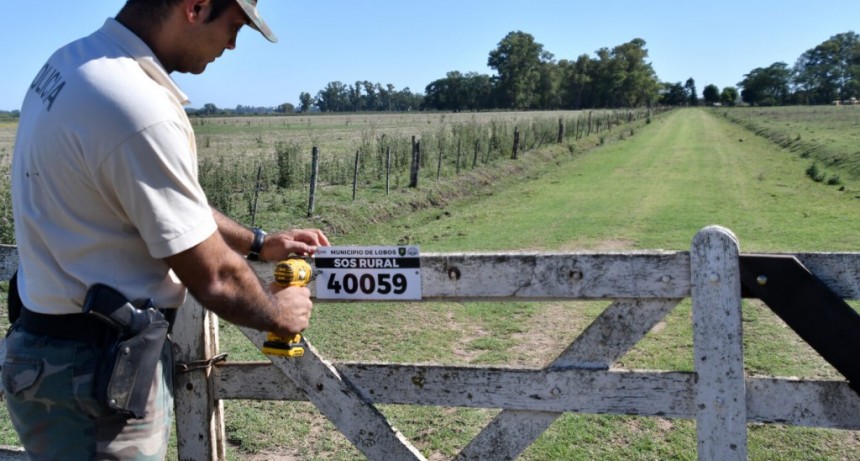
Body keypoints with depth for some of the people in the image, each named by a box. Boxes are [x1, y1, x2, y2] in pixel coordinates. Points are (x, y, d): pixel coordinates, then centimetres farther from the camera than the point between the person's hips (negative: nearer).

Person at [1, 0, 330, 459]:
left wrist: (258, 242, 20)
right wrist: (280, 314, 1)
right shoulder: (140, 111, -27)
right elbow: (213, 279, -18)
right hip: (100, 372, -9)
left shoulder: (71, 62, 2)